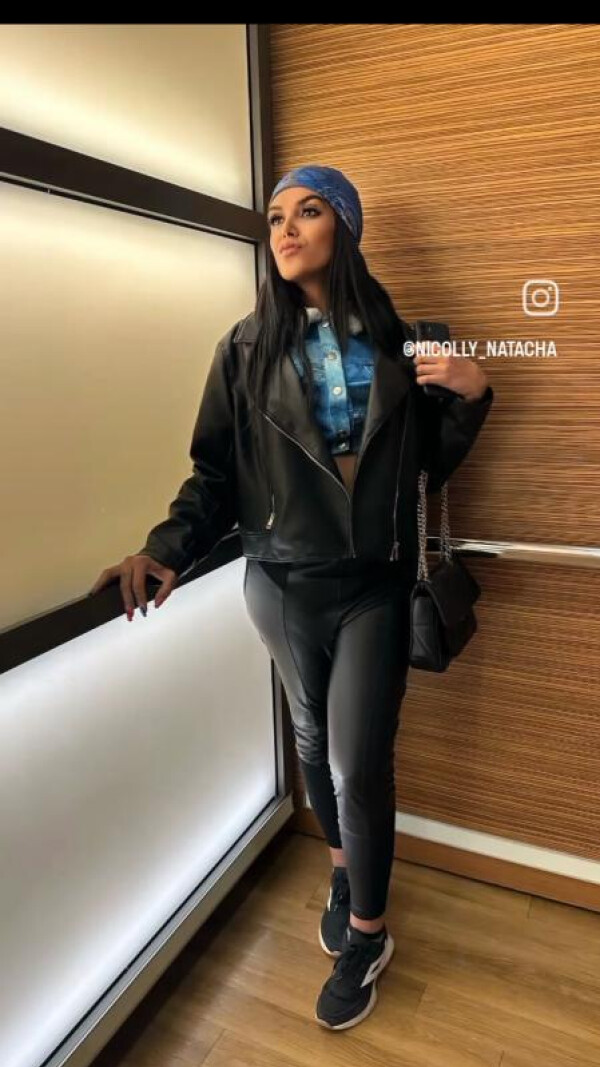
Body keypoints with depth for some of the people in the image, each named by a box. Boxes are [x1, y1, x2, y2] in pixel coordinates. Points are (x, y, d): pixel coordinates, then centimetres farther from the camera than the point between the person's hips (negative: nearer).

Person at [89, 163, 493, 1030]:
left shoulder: (395, 341, 0)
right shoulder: (247, 348, -1)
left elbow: (434, 464, 4)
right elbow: (217, 470, -4)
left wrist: (470, 397, -13)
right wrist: (167, 545, -18)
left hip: (373, 586, -1)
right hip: (282, 585, 1)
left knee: (358, 763, 2)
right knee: (314, 741, 18)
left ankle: (367, 937, 28)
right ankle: (344, 870, 47)